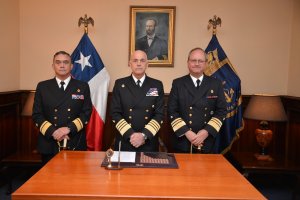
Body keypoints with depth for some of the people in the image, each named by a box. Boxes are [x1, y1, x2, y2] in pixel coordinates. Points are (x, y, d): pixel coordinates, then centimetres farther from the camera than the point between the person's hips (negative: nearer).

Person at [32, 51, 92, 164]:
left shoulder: (82, 87, 5)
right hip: (49, 144, 1)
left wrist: (69, 128, -14)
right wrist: (52, 131, -12)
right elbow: (37, 115, 3)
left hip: (75, 144, -1)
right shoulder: (42, 87, 7)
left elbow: (86, 113, -1)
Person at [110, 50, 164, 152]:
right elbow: (115, 113, -3)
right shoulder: (120, 84, 1)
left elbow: (160, 114, -2)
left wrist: (144, 135, -13)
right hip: (124, 141, 0)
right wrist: (130, 134, -13)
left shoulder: (157, 85, 1)